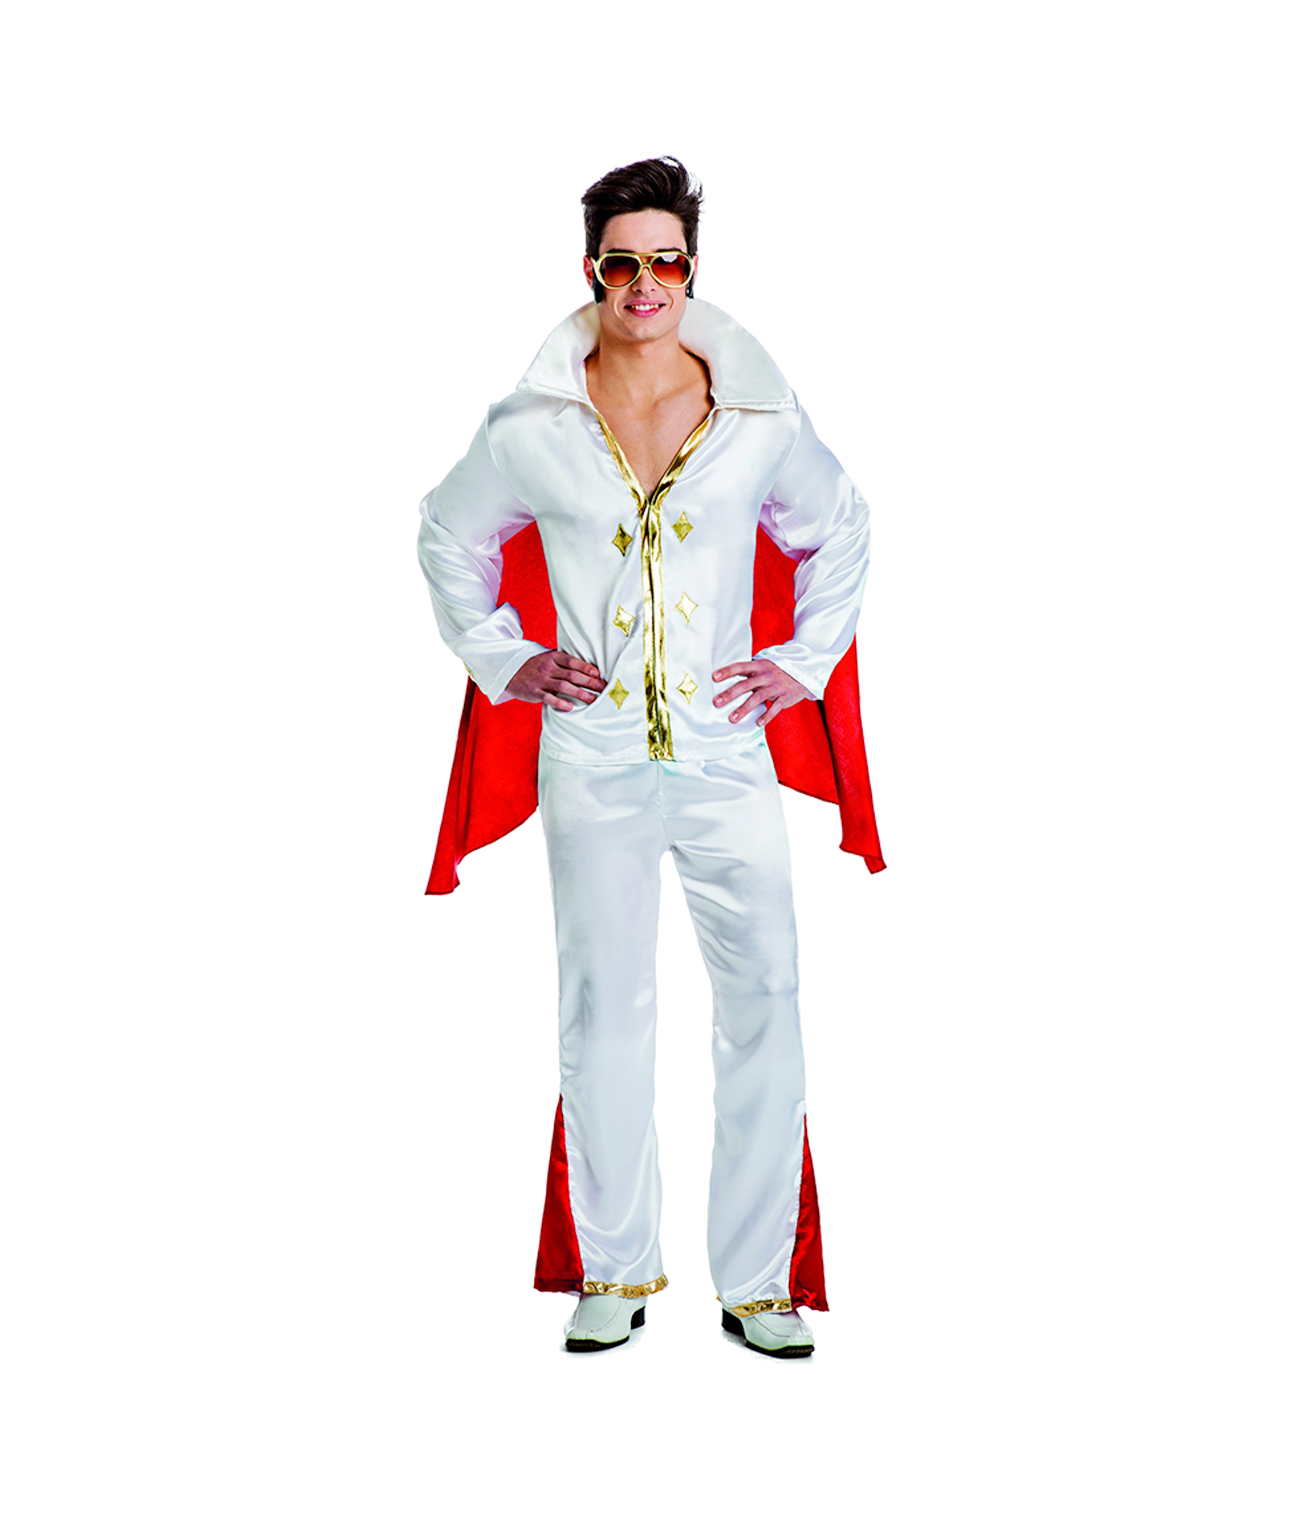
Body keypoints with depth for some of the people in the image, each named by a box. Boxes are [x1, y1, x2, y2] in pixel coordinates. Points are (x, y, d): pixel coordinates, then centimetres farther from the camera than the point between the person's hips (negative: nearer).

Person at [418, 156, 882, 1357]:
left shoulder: (760, 418, 3)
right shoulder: (531, 429, 2)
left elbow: (840, 529, 20)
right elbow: (450, 536, 18)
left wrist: (807, 661, 10)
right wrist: (500, 658, 9)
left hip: (728, 751, 1)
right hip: (593, 759, 0)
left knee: (766, 998, -3)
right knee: (604, 1009, 4)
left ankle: (757, 1280, 10)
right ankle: (616, 1270, 20)